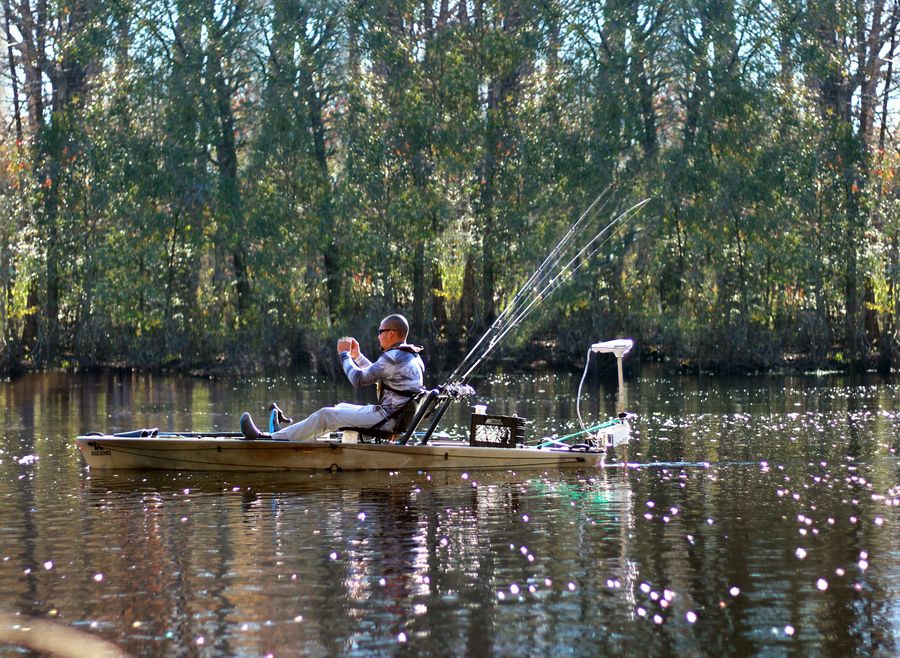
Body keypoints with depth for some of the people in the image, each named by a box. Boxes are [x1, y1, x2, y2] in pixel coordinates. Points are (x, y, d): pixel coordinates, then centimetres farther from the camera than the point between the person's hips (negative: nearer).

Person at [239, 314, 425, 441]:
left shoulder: (393, 357, -19)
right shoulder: (413, 356, 14)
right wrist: (357, 355, 19)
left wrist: (345, 354, -3)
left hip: (386, 418, -10)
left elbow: (358, 379, -17)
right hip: (398, 415, 10)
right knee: (341, 407, 25)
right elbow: (376, 374, 27)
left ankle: (270, 439, -7)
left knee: (324, 415, -9)